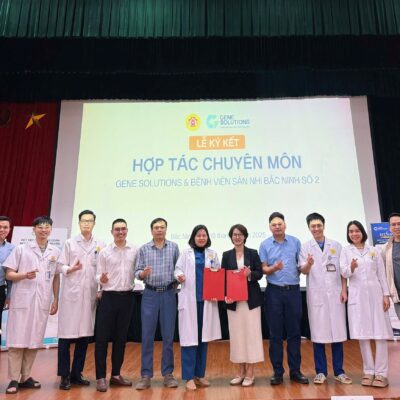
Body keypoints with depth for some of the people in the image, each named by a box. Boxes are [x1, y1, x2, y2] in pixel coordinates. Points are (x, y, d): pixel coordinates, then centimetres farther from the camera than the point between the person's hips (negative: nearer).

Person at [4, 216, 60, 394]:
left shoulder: (55, 252, 7)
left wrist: (56, 300, 8)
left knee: (34, 340, 8)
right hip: (22, 300, -2)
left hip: (42, 301, 3)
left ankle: (25, 377, 21)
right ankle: (14, 379, 11)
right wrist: (25, 275, -18)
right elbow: (9, 274, 0)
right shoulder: (21, 249, 0)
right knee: (17, 340, 0)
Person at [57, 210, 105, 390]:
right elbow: (61, 266, 2)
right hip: (71, 293, -2)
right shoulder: (70, 243, 5)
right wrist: (71, 269, -17)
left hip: (90, 294, 2)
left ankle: (76, 373, 22)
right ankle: (64, 375, 13)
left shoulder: (100, 245, 8)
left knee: (84, 334, 8)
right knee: (66, 334, 0)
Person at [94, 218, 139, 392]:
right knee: (102, 337, 1)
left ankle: (116, 374, 25)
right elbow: (98, 275, -2)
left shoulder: (135, 250, 2)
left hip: (127, 297, 2)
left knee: (121, 337, 12)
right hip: (109, 297, -2)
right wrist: (102, 279, -22)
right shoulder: (104, 252, -1)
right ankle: (101, 377, 13)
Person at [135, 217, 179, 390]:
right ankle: (146, 375, 15)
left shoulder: (174, 247, 3)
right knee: (147, 335, 4)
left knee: (168, 335, 6)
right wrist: (143, 273, -20)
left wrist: (175, 285, -7)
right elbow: (137, 272, 1)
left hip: (169, 294, 0)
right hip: (150, 294, 0)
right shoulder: (144, 249, 3)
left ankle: (168, 373, 19)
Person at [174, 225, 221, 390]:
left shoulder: (212, 254, 10)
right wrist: (179, 276, -19)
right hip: (189, 299, -2)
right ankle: (189, 377, 8)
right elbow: (177, 268, 3)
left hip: (206, 300, 3)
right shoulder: (186, 253, 5)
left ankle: (200, 374, 22)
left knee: (203, 337, 9)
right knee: (189, 337, -2)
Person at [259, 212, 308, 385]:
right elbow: (264, 269, -2)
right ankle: (277, 372, 17)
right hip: (274, 292, -1)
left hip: (293, 291, 1)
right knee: (275, 333, 5)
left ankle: (295, 371, 21)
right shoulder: (265, 245, 0)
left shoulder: (295, 242, 4)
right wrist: (273, 268, -20)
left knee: (294, 332, 8)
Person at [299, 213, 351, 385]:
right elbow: (303, 270, -6)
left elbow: (343, 270, 9)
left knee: (338, 332, 5)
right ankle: (321, 371, 15)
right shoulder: (305, 247, 3)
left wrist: (344, 290, -1)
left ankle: (339, 371, 18)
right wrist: (308, 264, -28)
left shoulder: (336, 246, 8)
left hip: (335, 294, 2)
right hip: (316, 295, -1)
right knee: (318, 334, 3)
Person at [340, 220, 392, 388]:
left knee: (380, 334, -2)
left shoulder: (373, 250, 10)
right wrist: (351, 268, -26)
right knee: (363, 334, 2)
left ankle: (381, 373, 5)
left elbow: (381, 274, 8)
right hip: (357, 295, -1)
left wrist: (386, 295, 1)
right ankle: (368, 371, 12)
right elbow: (344, 273, -5)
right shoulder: (346, 251, 6)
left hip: (375, 293, 1)